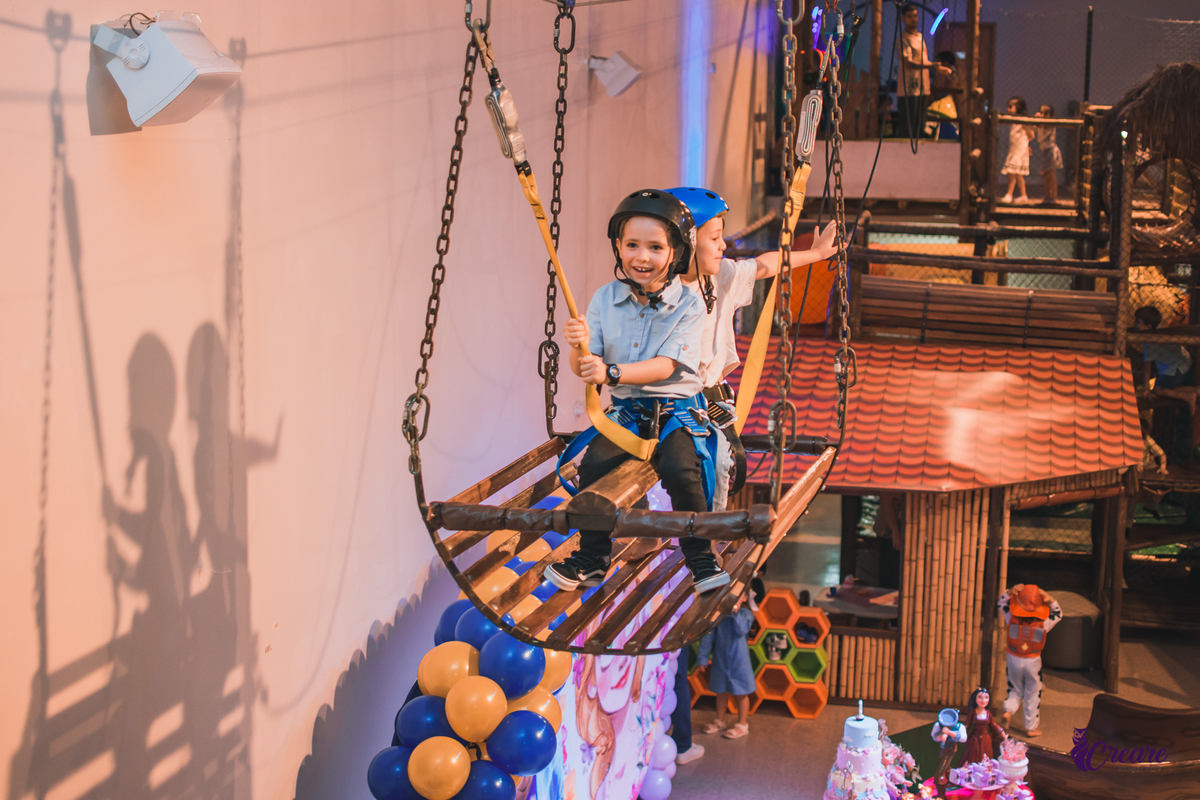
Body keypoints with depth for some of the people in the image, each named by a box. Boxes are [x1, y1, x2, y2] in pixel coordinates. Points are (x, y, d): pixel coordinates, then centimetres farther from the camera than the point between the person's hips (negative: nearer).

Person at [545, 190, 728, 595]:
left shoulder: (688, 303, -8)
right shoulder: (605, 299, 2)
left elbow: (666, 366, -18)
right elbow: (582, 369, -1)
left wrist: (612, 372, -32)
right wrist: (581, 348, -25)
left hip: (677, 408, -3)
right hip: (626, 409, 3)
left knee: (680, 468, -29)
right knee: (594, 463, -22)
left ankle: (700, 555, -7)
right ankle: (592, 557, -1)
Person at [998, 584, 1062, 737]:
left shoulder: (1012, 619, -16)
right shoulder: (1043, 624, -17)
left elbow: (1002, 603, 2)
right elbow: (1058, 613, 2)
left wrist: (1011, 591, -12)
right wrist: (1050, 600, -11)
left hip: (1014, 659, 1)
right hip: (1033, 661, -1)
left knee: (1016, 690, 21)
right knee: (1032, 694, 13)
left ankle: (1008, 711, -5)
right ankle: (1031, 727, 20)